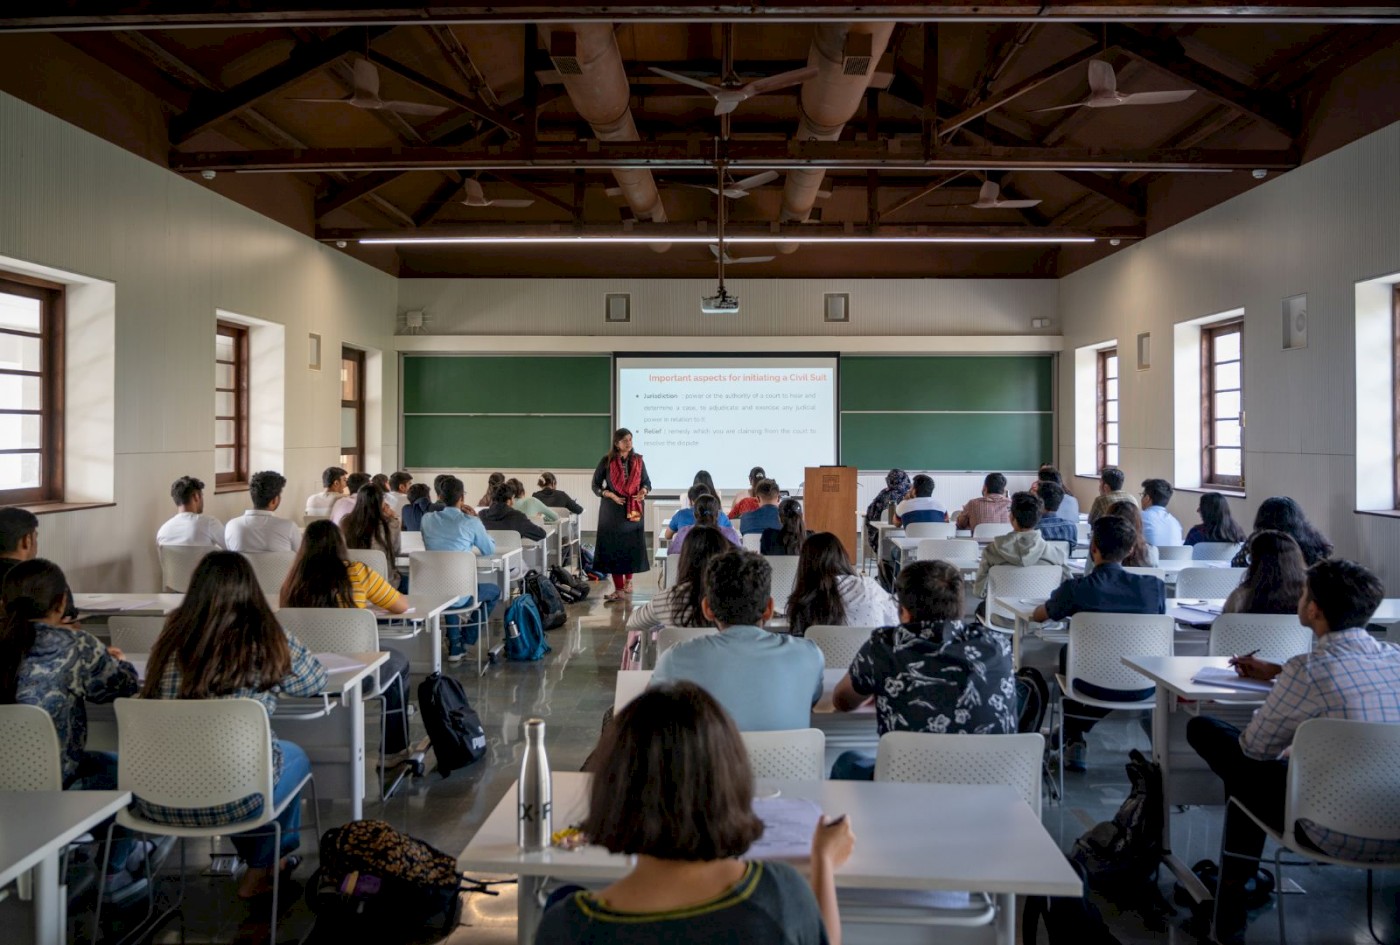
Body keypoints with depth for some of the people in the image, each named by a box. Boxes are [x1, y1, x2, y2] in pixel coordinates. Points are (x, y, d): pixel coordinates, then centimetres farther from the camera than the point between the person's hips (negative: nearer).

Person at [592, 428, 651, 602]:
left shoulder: (638, 460, 3)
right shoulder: (606, 462, -4)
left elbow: (647, 482, 11)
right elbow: (596, 485, 0)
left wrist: (643, 491, -12)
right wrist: (611, 495, -15)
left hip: (634, 510, 2)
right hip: (612, 511, -2)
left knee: (632, 547, 5)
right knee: (613, 549, -3)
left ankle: (628, 581, 28)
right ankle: (619, 589, 3)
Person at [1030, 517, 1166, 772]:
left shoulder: (1075, 589, -16)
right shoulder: (1155, 587, -11)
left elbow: (1038, 616, 4)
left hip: (1096, 686, -2)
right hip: (1143, 688, 2)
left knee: (1066, 654, 29)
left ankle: (1074, 740, 35)